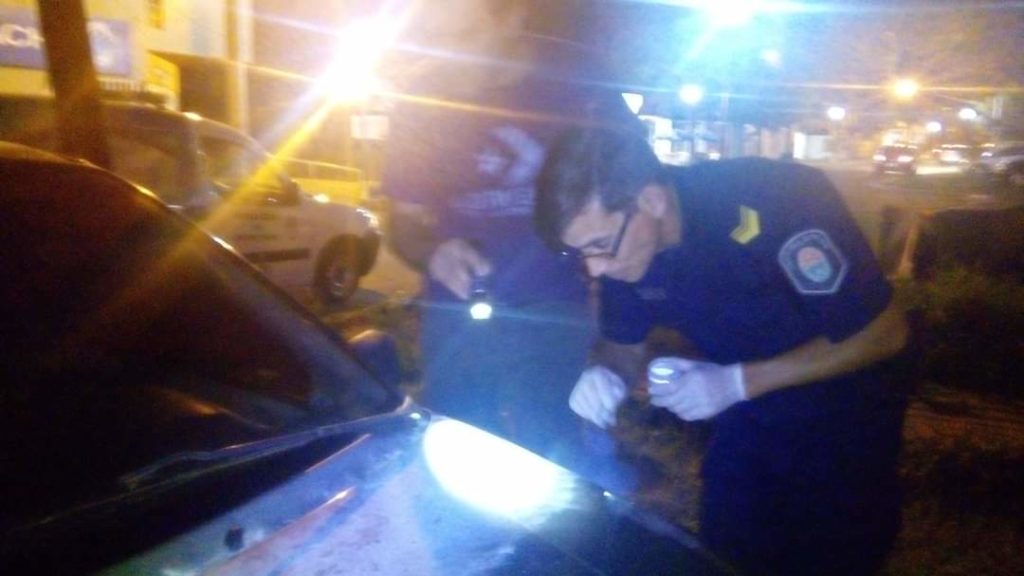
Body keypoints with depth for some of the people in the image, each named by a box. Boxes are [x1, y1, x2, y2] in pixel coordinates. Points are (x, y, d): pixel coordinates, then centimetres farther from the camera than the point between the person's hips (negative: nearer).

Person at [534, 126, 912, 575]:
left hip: (840, 416, -4)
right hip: (745, 416, 5)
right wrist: (607, 376, -25)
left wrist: (738, 382, -30)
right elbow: (625, 346, 0)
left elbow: (885, 333, -25)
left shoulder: (773, 203, -33)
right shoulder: (620, 238, -16)